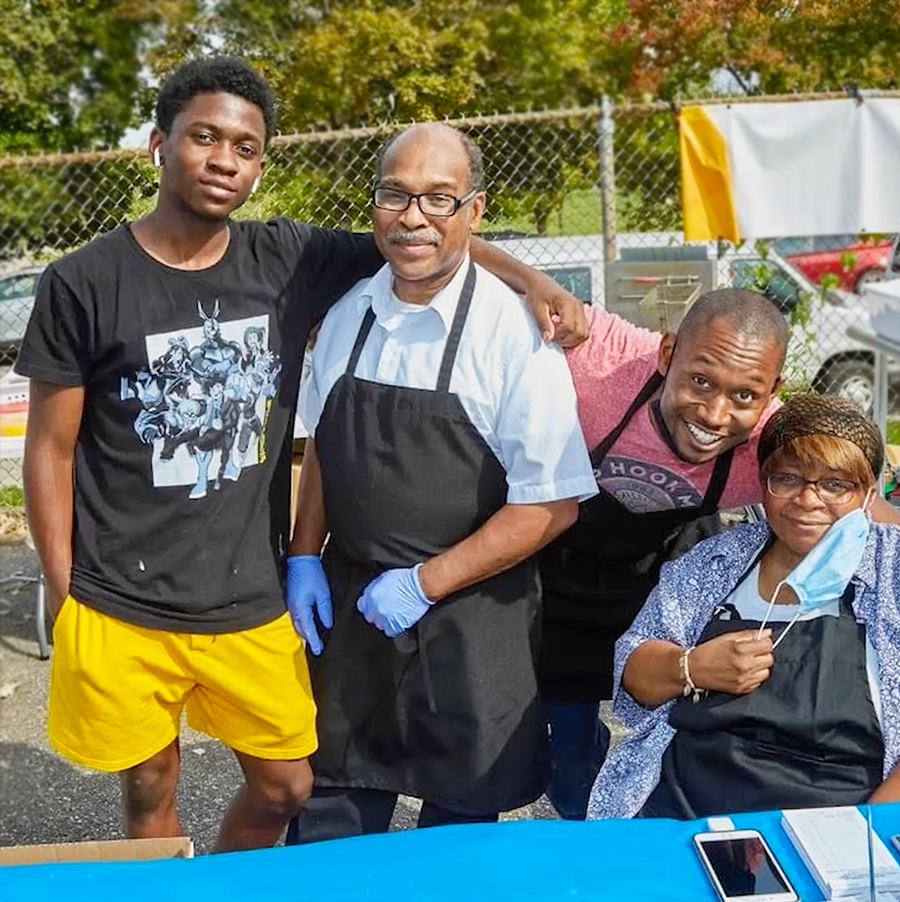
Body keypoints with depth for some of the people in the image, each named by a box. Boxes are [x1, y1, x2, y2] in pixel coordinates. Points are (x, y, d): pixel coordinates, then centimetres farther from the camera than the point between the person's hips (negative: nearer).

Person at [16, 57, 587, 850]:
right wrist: (63, 596, -4)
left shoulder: (288, 262, -2)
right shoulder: (84, 283, -9)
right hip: (119, 610, -2)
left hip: (251, 604, 3)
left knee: (287, 788, 14)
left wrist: (531, 282, -10)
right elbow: (52, 449, -3)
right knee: (150, 794, 14)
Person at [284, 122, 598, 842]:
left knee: (458, 829, 14)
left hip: (468, 621, -4)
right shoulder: (349, 315, 2)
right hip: (349, 606, 4)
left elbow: (552, 505, -14)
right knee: (329, 822, 17)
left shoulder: (514, 330, -15)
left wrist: (425, 583, -15)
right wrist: (305, 558, 4)